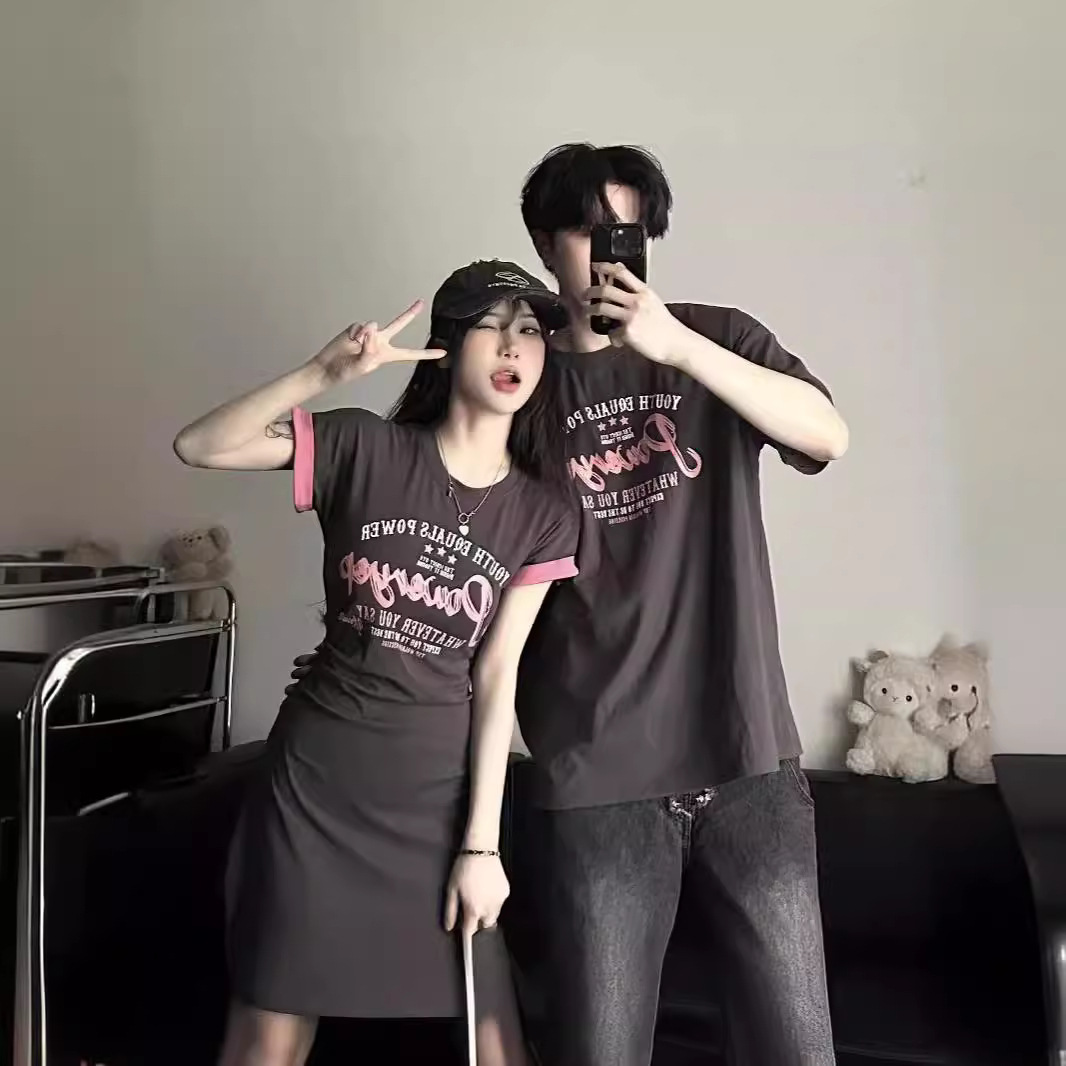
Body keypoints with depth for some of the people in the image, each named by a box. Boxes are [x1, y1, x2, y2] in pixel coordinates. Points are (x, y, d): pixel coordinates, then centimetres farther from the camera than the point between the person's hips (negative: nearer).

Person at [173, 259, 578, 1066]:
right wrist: (323, 374, -26)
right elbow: (199, 448, -14)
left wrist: (482, 840, -6)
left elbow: (497, 676, -4)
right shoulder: (363, 447, -6)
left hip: (445, 785, 2)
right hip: (318, 774, -1)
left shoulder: (542, 510, -2)